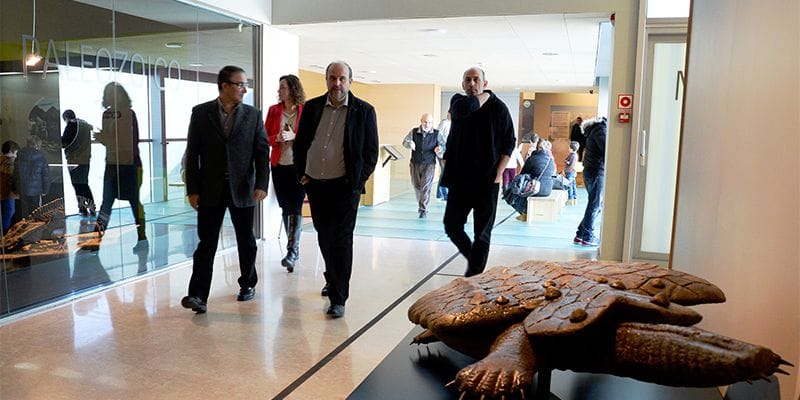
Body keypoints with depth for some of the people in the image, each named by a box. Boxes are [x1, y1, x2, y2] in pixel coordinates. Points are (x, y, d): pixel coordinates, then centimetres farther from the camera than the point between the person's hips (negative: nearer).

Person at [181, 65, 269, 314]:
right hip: (210, 189, -1)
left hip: (242, 189, 1)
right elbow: (193, 153, 1)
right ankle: (198, 296, -1)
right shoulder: (201, 113, 2)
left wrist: (262, 184, -10)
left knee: (246, 242, 12)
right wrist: (192, 189, -3)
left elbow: (262, 152, 1)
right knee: (206, 243, -2)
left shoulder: (253, 115, 3)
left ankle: (248, 284, 31)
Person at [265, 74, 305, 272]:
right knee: (285, 208, 10)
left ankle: (292, 252, -9)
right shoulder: (273, 110, 7)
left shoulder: (305, 111, -3)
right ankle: (294, 248, 24)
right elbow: (265, 138, 7)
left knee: (295, 208, -8)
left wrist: (293, 136, -17)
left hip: (299, 166, -4)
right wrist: (277, 138, -13)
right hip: (279, 165, 4)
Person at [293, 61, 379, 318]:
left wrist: (357, 181, -6)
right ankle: (333, 280, 39)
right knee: (324, 237, 17)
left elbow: (371, 151, -1)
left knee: (341, 240, -4)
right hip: (315, 184, 4)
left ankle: (338, 298, 2)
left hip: (345, 186, -4)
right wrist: (302, 174, 6)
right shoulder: (312, 108, 7)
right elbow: (300, 143, 13)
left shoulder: (364, 111, -2)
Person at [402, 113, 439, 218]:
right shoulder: (414, 132, -2)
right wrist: (410, 143, -22)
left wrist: (438, 149, -22)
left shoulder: (437, 134, -5)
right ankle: (420, 204, 38)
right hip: (415, 163, 3)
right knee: (416, 185, 14)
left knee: (426, 186, -11)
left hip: (429, 164, -3)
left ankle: (423, 210, -6)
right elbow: (405, 141, 2)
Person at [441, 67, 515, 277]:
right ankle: (472, 257, 32)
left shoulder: (498, 107, 0)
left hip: (487, 180, -3)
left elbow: (509, 142, 1)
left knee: (482, 232, 3)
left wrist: (499, 173, -7)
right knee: (452, 225, 6)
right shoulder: (458, 101, 6)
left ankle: (474, 275, 12)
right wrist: (483, 97, -4)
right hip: (460, 178, 3)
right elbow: (464, 109, -19)